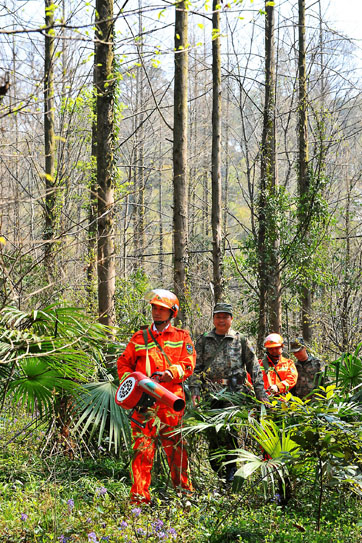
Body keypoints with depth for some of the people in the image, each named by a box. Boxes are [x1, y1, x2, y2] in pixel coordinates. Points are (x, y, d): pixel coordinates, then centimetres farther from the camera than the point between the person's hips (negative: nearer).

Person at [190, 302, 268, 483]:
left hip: (234, 392, -3)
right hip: (210, 392, 3)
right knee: (212, 432, 0)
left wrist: (260, 393, 3)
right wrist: (195, 390, 0)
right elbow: (196, 367, 12)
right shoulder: (203, 341, 14)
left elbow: (254, 368, 9)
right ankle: (218, 472, 10)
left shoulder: (240, 340, 10)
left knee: (226, 429, -18)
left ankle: (231, 469, -5)